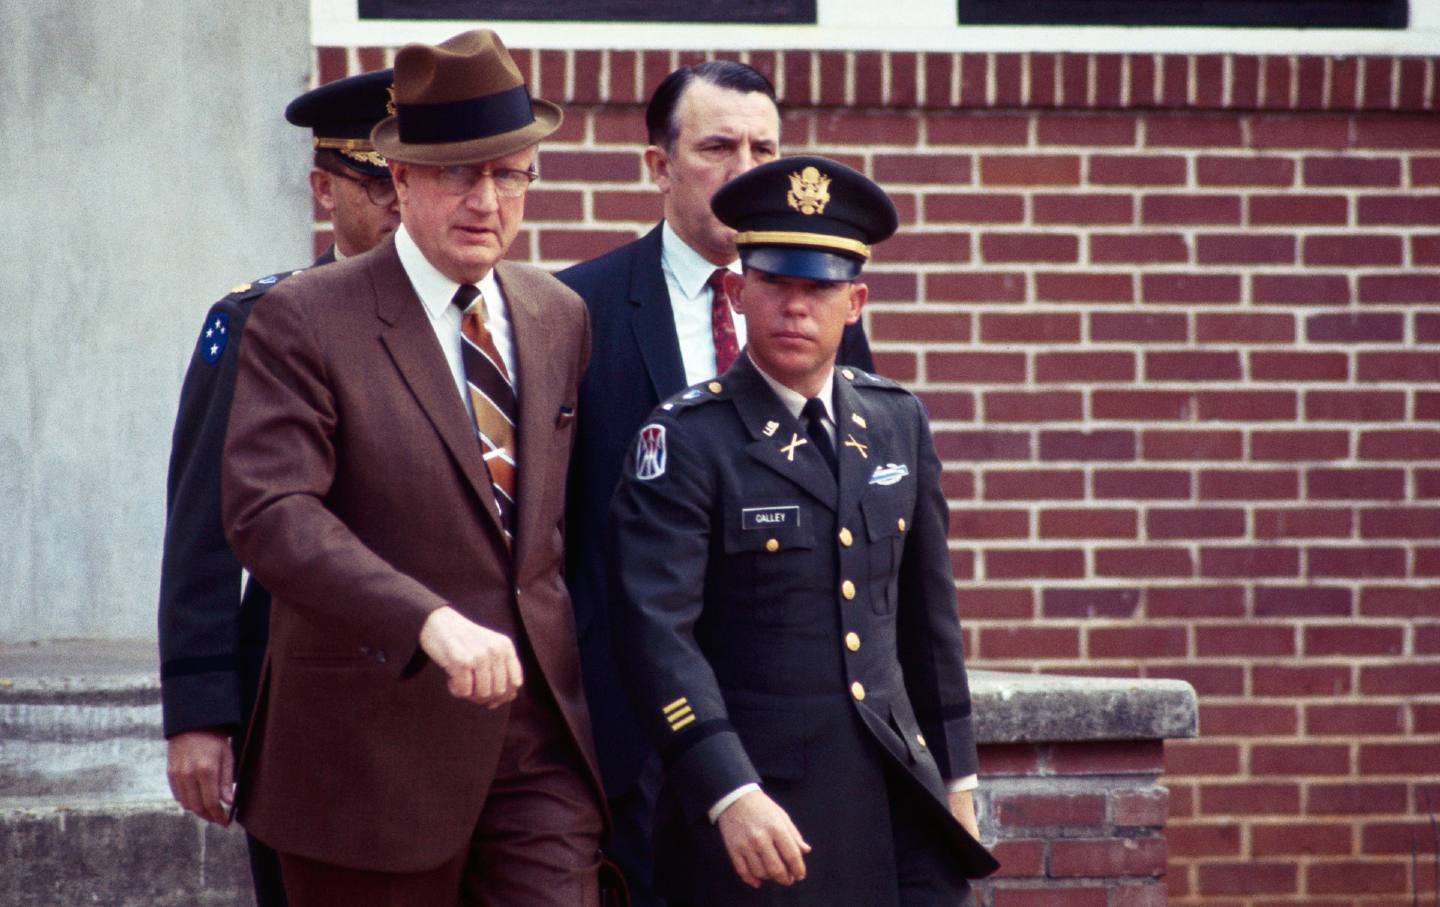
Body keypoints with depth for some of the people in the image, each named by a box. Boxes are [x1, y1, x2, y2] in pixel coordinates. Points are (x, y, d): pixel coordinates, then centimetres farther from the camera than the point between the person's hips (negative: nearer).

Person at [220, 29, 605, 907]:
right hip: (379, 730, -4)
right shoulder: (305, 321, -8)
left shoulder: (561, 318, 12)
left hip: (540, 731, 4)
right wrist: (432, 623, -30)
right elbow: (269, 512, -20)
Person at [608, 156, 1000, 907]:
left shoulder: (899, 423, 10)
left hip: (896, 793, 5)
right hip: (753, 798, -5)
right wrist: (730, 794, -26)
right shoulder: (686, 441, -8)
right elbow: (659, 633, -16)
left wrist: (955, 776, 17)